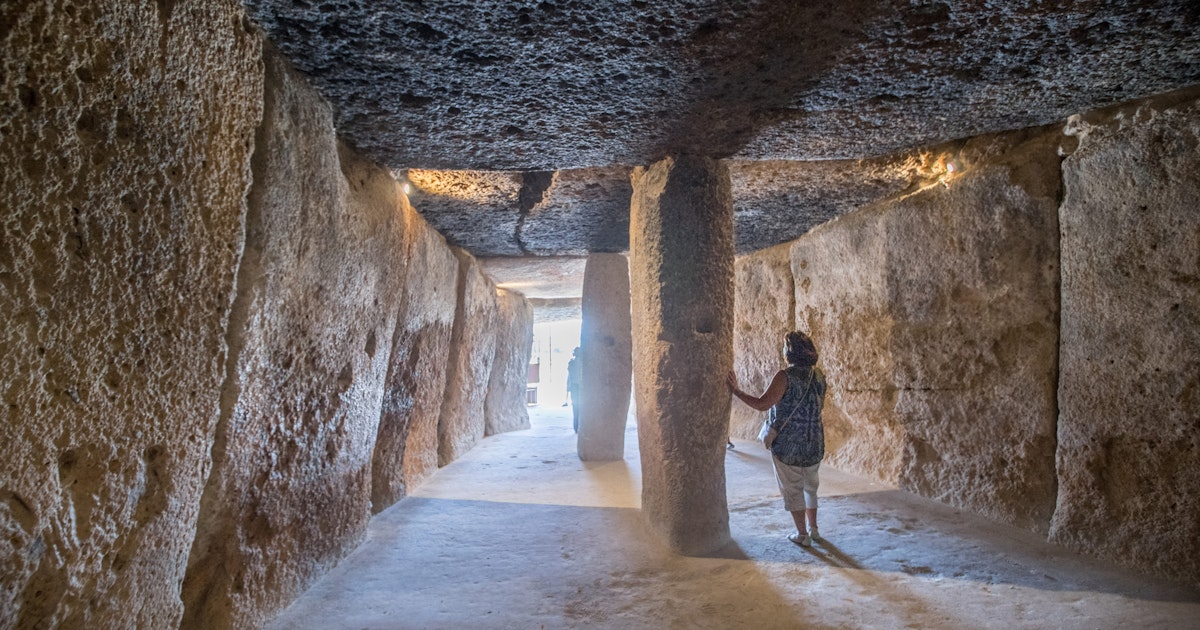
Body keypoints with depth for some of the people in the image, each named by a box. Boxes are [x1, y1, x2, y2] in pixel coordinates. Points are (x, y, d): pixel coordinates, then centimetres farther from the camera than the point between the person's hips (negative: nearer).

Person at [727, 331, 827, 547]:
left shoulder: (786, 376, -20)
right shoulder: (819, 375, 0)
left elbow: (762, 404, -22)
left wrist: (736, 391, -15)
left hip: (788, 445, -6)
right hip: (814, 444, 6)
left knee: (792, 489, 9)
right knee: (810, 487, 22)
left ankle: (802, 534, 17)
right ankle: (814, 529, 30)